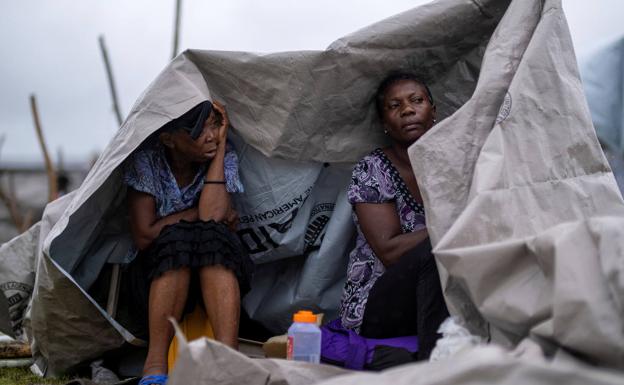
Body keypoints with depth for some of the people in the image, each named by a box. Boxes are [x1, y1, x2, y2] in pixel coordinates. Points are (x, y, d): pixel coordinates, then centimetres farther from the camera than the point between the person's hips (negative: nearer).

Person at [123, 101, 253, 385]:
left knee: (211, 237, -33)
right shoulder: (147, 161, -14)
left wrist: (220, 150, -22)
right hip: (161, 274, -1)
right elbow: (143, 236, -17)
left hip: (217, 267, 1)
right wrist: (197, 213, -15)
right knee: (178, 239, -35)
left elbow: (213, 215, -26)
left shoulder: (225, 158, -9)